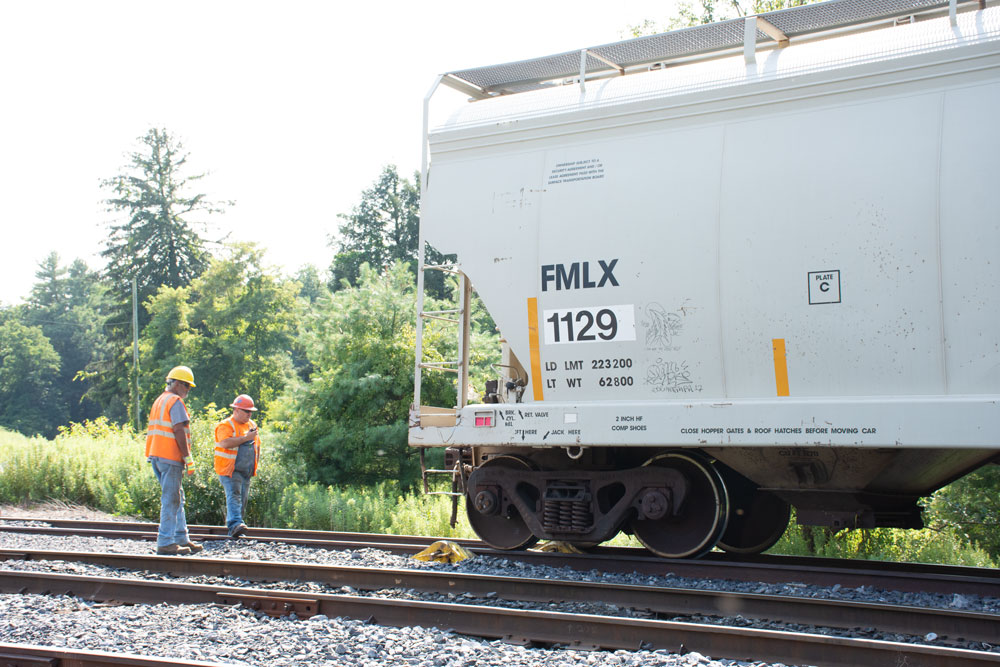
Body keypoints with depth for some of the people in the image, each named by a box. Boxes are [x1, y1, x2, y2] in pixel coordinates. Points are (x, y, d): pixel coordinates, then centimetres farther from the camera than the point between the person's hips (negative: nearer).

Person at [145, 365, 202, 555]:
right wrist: (188, 458, -15)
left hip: (155, 455, 10)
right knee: (171, 500, -6)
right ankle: (165, 543, -5)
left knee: (176, 498, 14)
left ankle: (181, 539, 17)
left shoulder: (159, 401, 21)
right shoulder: (175, 401, -9)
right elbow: (179, 431, -17)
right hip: (170, 457, -10)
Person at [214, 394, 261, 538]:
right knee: (234, 495, -21)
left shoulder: (251, 425, 16)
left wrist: (256, 464, 17)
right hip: (230, 471, -7)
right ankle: (235, 524, -35)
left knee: (243, 499, 6)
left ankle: (233, 530, 11)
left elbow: (257, 445, 27)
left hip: (246, 472, 7)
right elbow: (225, 443, -25)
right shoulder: (225, 426, -8)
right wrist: (246, 438, -23)